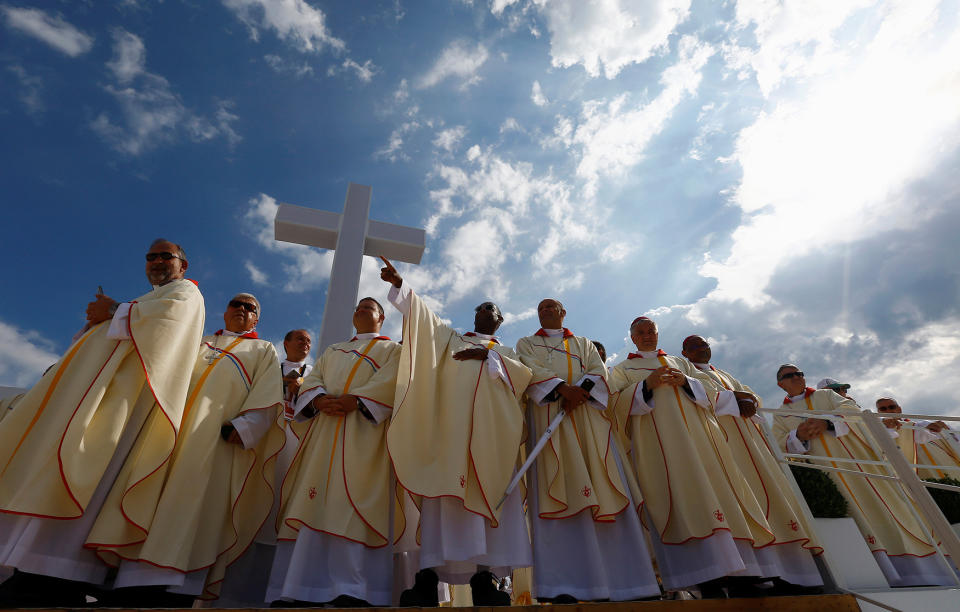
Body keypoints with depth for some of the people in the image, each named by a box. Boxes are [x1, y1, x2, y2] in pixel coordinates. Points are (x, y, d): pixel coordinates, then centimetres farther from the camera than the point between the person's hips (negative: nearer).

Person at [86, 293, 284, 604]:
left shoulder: (264, 351, 18)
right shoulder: (200, 343, 32)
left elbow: (267, 398, 3)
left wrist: (242, 427, -14)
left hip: (217, 435, -4)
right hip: (175, 422, 4)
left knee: (193, 504, -15)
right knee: (149, 499, -8)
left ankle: (175, 592, -14)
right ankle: (132, 591, -7)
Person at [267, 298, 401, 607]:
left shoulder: (391, 349, 16)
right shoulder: (333, 350, 31)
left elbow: (390, 380, -4)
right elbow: (312, 379, 17)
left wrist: (353, 400, -18)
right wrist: (319, 399, -7)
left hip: (365, 427, -5)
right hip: (325, 426, 5)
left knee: (354, 498, -16)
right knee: (316, 499, -4)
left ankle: (352, 590, -16)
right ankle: (307, 589, -2)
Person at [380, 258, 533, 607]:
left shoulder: (506, 352, 27)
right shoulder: (450, 337, 27)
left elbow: (523, 374, 6)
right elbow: (419, 311, 15)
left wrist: (487, 355, -7)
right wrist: (399, 284, 1)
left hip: (490, 424, 1)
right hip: (451, 418, -1)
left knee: (487, 492, -9)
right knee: (445, 487, -14)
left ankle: (483, 576, -10)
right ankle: (429, 574, -17)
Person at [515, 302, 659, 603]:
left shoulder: (584, 344, 27)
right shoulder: (526, 343, 22)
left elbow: (599, 372, 8)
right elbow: (531, 370, 1)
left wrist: (580, 390, -13)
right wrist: (562, 387, -17)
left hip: (587, 412, 2)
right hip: (548, 413, -2)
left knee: (604, 489, -8)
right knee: (562, 490, -15)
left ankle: (620, 579, -6)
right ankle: (564, 585, -17)